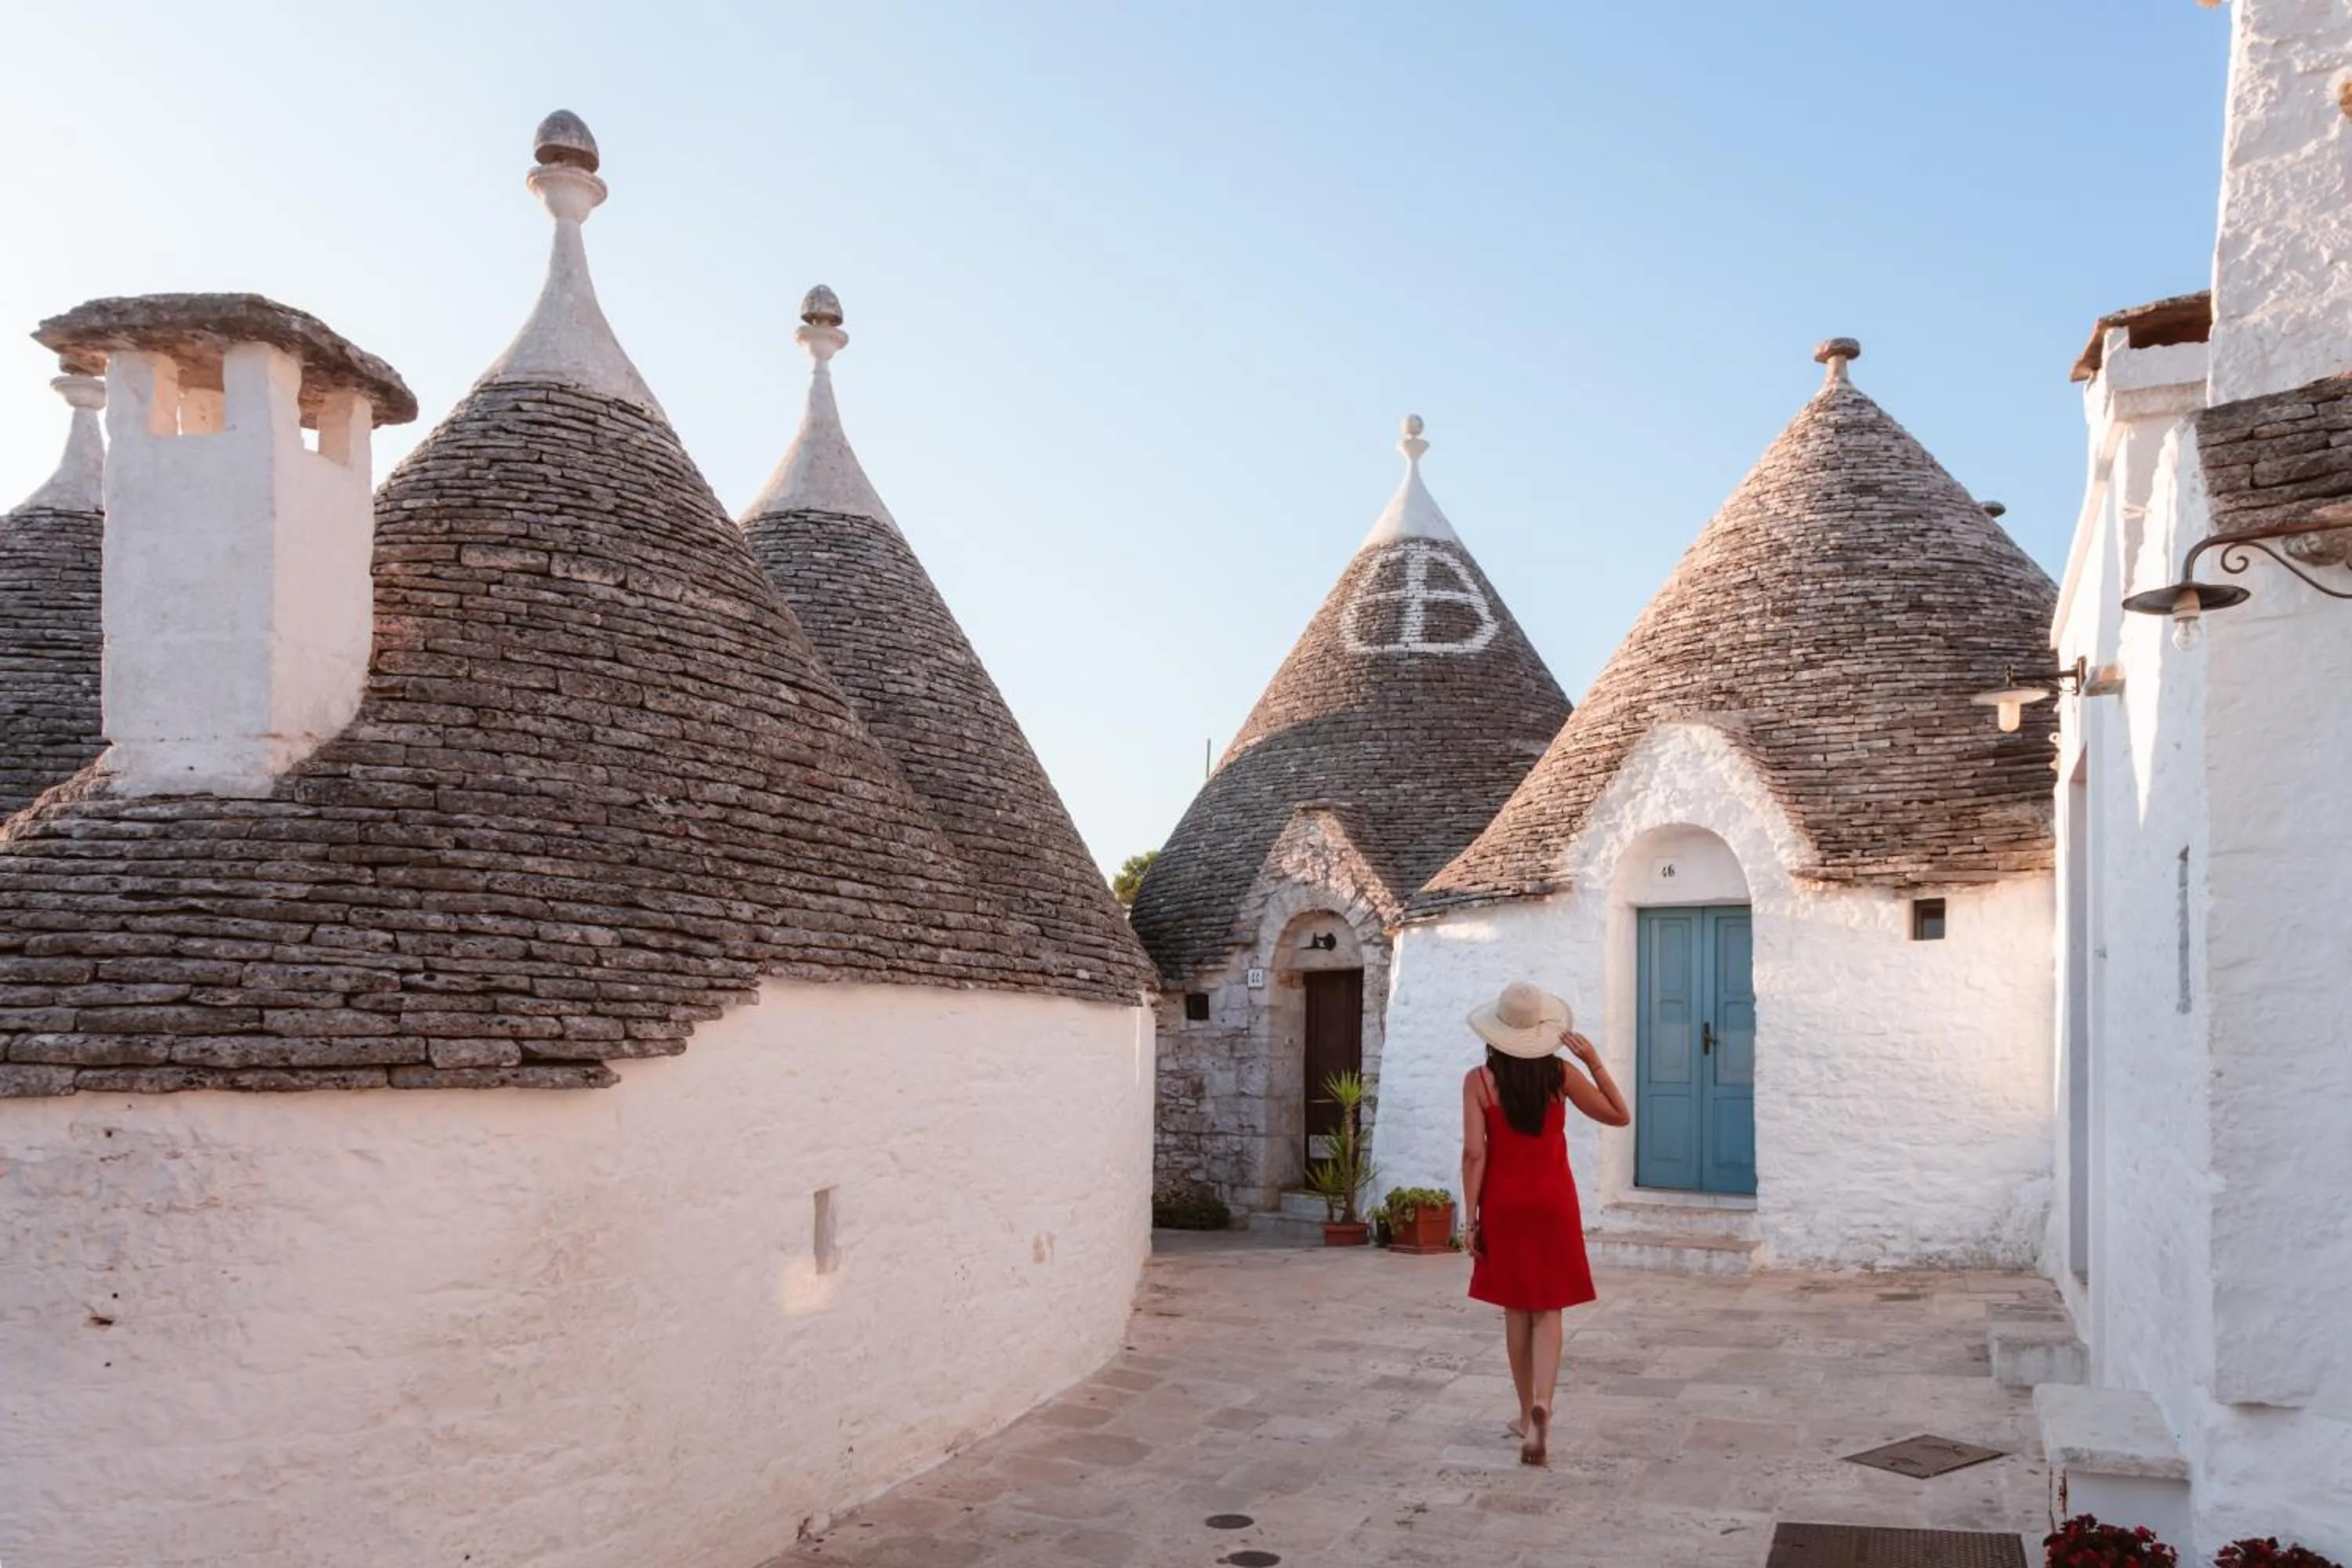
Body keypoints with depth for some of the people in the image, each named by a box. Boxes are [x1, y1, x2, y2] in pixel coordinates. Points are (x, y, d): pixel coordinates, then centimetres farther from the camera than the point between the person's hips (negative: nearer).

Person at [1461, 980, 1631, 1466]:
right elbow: (1619, 1115, 6)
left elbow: (1474, 1153, -11)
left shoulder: (1479, 1080, -8)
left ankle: (1528, 1413, 21)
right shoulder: (1561, 1074, -4)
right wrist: (1594, 1061, 3)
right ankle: (1541, 1405, -15)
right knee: (1548, 1310, 6)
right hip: (1553, 1202, 0)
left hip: (1504, 1203, 0)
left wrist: (1471, 1217, -5)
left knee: (1517, 1309, 13)